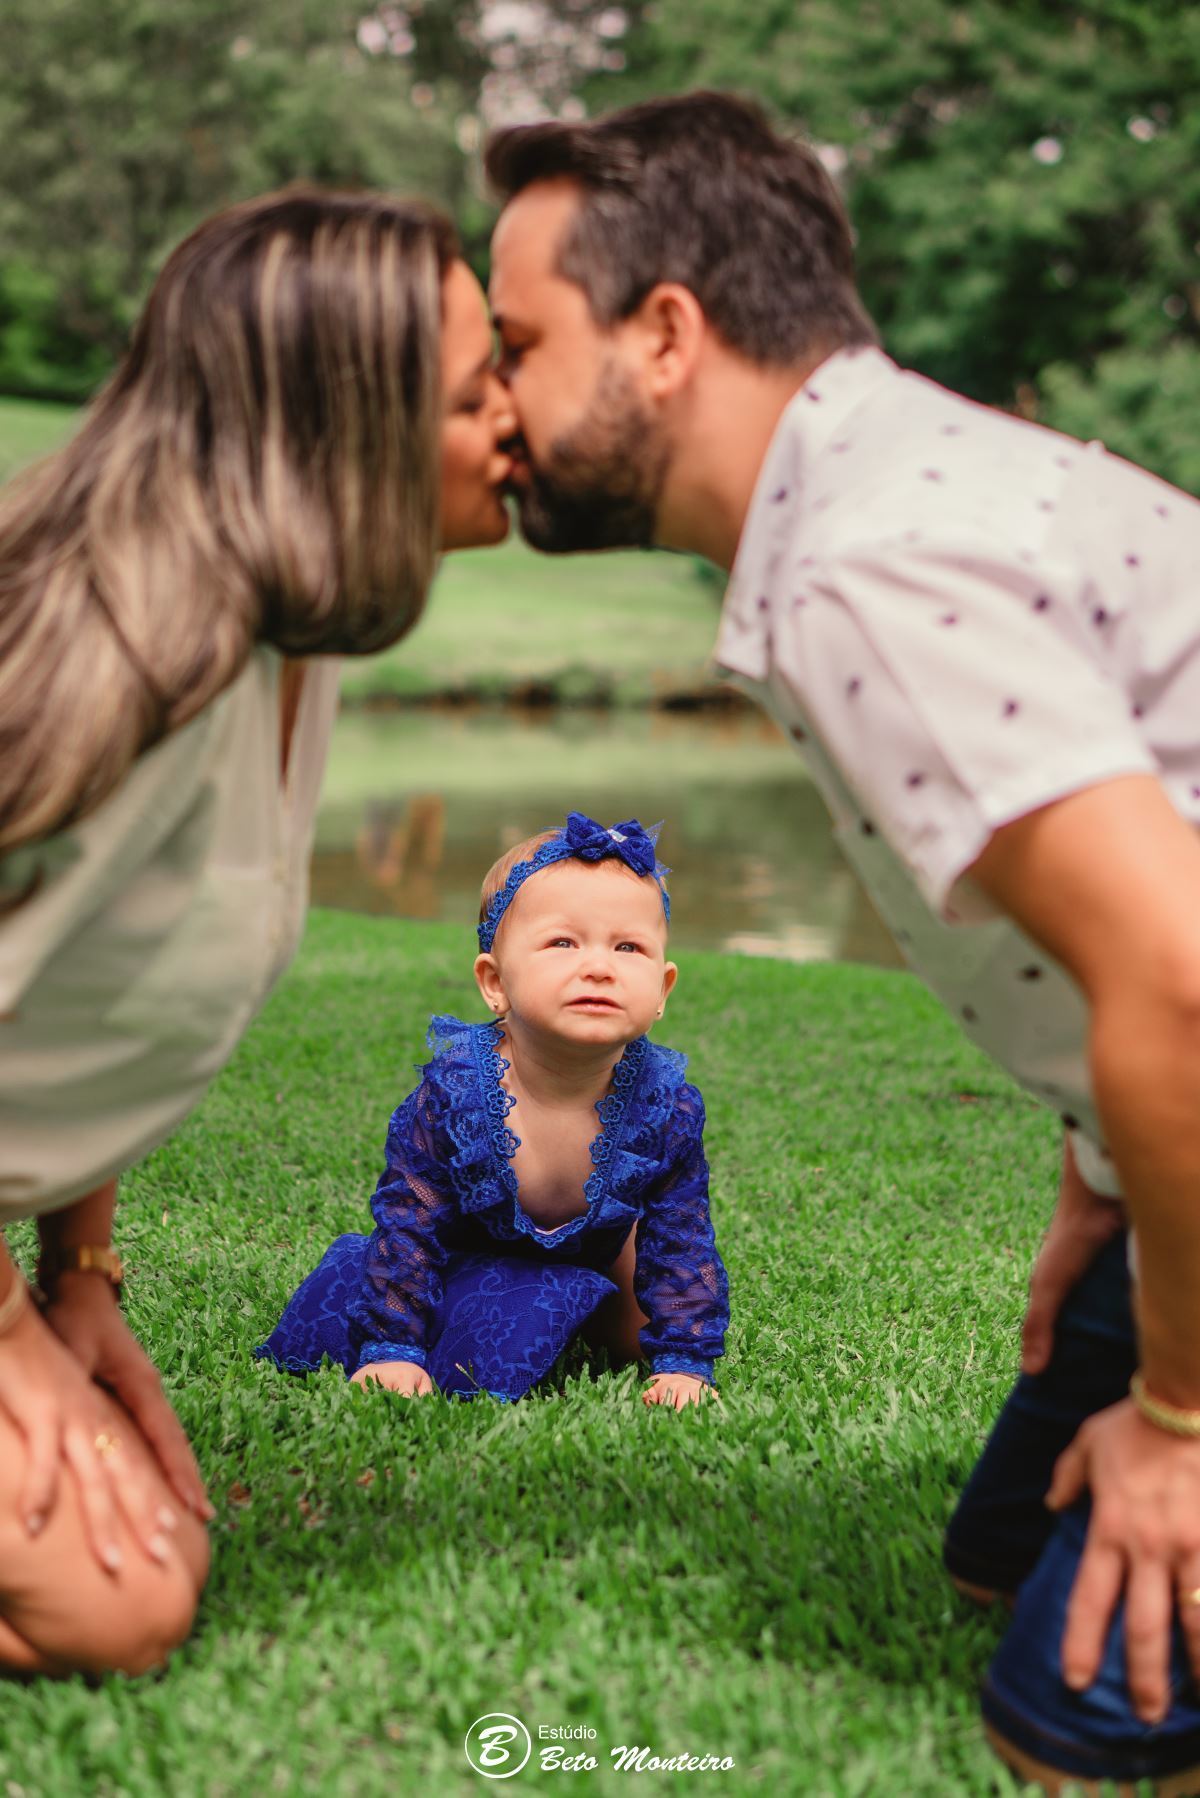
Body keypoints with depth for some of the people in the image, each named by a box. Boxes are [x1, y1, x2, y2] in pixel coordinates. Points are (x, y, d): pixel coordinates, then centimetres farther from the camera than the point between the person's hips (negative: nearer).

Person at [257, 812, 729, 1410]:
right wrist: (392, 1347, -25)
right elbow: (409, 1223, -25)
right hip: (463, 1249, -1)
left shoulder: (667, 1109, -30)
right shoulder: (452, 1091, -35)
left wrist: (685, 1360, -19)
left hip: (583, 1257, 2)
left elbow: (681, 1243, -17)